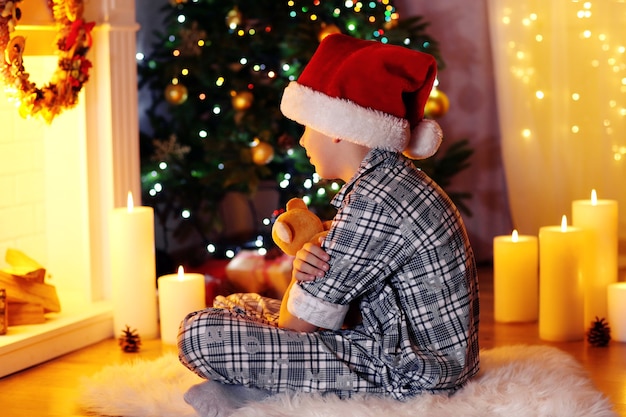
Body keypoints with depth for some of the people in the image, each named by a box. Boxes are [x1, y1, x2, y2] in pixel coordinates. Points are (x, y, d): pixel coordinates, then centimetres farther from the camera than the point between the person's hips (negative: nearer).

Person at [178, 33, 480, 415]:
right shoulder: (394, 180, 10)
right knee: (235, 307, 23)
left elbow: (296, 325, -17)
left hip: (409, 378, -11)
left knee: (201, 335, -18)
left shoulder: (374, 201, -22)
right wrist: (307, 267, -11)